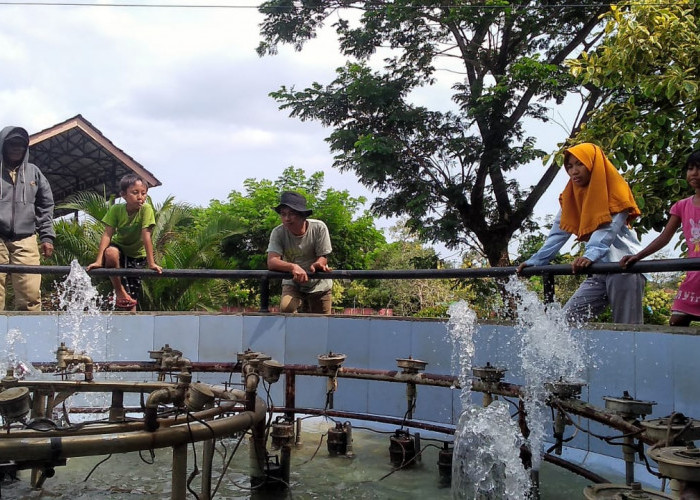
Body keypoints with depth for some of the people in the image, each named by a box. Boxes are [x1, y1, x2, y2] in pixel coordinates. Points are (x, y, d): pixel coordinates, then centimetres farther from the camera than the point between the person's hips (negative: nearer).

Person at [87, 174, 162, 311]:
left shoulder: (146, 209, -26)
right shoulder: (116, 209, -20)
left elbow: (146, 236, -29)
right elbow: (107, 235, -23)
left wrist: (151, 263, -33)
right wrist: (99, 260, -32)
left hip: (137, 254, -1)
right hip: (119, 248, 1)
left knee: (132, 297, -1)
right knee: (110, 252, -36)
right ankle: (119, 291, -17)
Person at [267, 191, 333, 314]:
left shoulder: (319, 228, -18)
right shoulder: (278, 233, -17)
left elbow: (323, 257, -14)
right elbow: (271, 262, -28)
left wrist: (318, 264, -40)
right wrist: (293, 267, -47)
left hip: (319, 285, 1)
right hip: (292, 283, 0)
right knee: (286, 308, -28)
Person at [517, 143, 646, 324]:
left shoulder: (615, 193, -5)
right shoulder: (571, 197, 13)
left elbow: (609, 229, -20)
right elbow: (559, 233, 11)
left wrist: (590, 256, -37)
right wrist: (535, 261, 3)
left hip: (624, 268, -6)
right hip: (598, 272, 6)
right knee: (567, 317, -5)